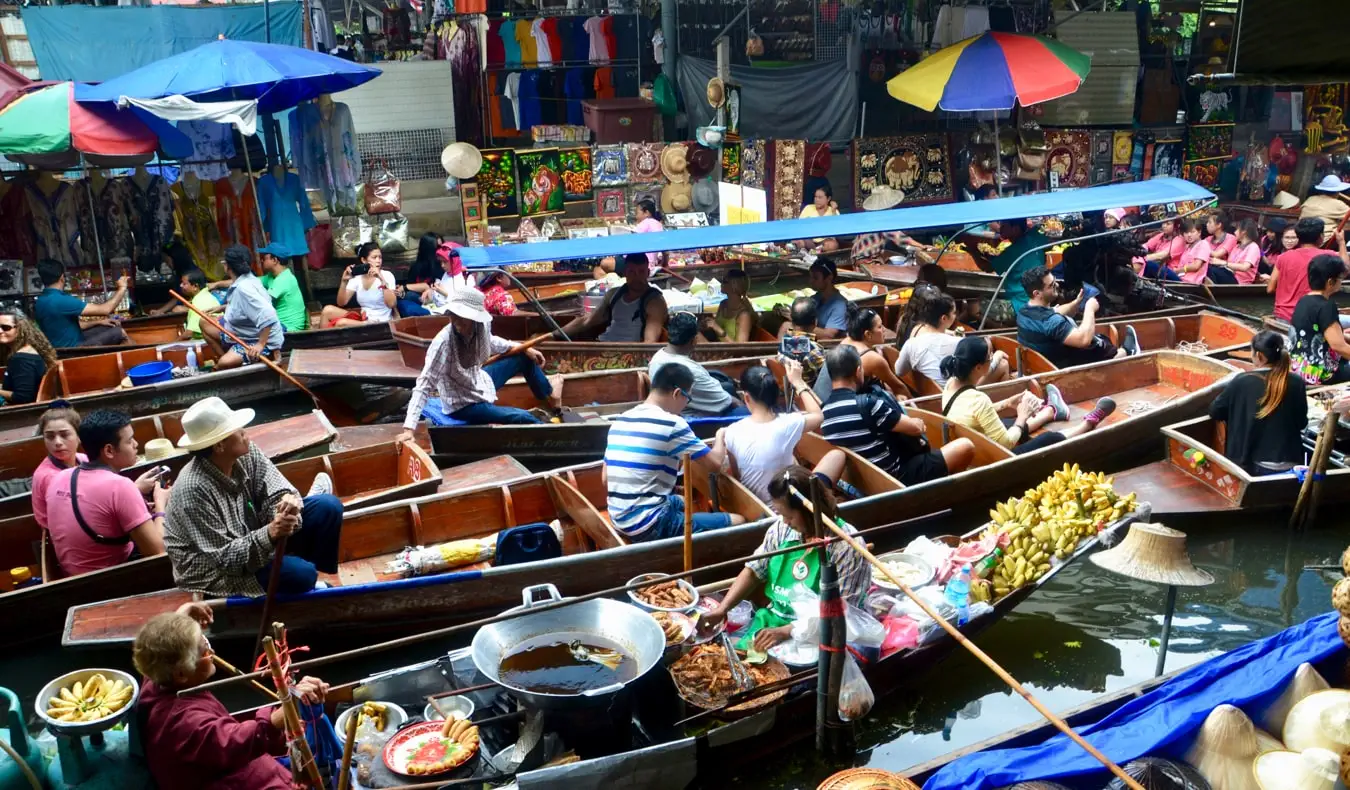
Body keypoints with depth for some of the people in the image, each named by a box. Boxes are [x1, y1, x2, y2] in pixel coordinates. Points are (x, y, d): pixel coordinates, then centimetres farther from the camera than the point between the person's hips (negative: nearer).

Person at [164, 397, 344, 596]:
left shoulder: (246, 453, -12)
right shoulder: (193, 489, -30)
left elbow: (277, 492, -10)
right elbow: (224, 557, -28)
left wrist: (288, 503, -35)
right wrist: (270, 533, -41)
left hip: (252, 536, 7)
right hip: (215, 571, -7)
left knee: (328, 506, -6)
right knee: (300, 574, -28)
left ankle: (317, 566, 15)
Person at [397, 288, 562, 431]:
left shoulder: (481, 326, -16)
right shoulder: (443, 342, -35)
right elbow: (424, 385, -36)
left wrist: (524, 348, 13)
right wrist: (408, 428, -43)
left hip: (479, 382, 7)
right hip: (462, 405, -7)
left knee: (524, 357, 16)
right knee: (523, 418, -19)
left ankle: (549, 396, 43)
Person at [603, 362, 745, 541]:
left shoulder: (619, 421, 9)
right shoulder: (671, 424, -13)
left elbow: (606, 478, 14)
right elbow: (714, 464, -6)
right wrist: (720, 439, 16)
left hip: (619, 519, 9)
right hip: (650, 526, -9)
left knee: (683, 501, 35)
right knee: (738, 521, -4)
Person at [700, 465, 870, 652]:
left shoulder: (847, 547, -17)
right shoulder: (781, 528, -1)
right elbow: (754, 571, 10)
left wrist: (786, 632, -24)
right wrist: (721, 609, -4)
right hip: (772, 621, 6)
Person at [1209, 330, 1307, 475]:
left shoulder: (1241, 381, -10)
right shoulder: (1297, 383, -5)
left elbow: (1214, 412, 2)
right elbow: (1302, 423, 7)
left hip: (1249, 465, -1)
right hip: (1288, 466, 2)